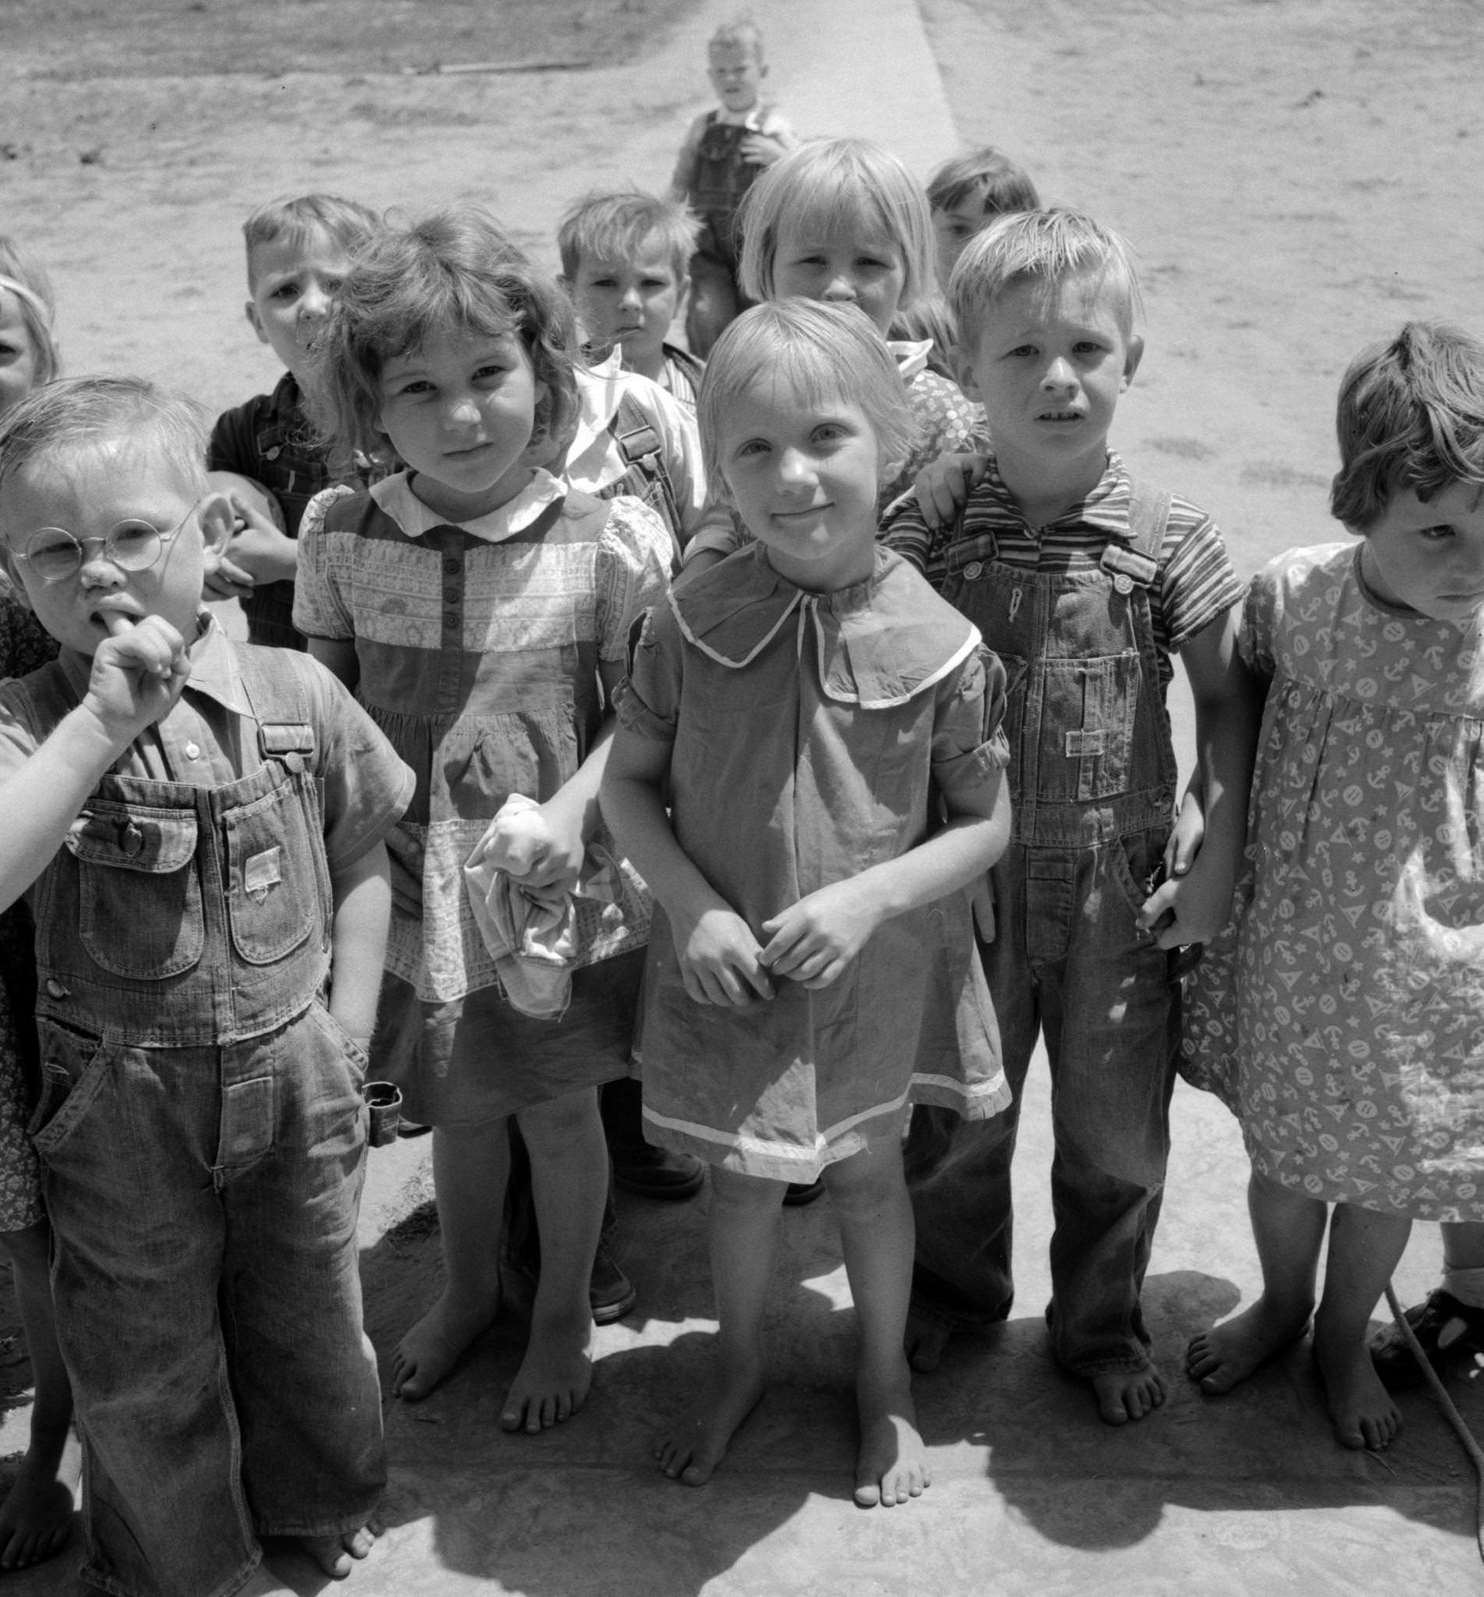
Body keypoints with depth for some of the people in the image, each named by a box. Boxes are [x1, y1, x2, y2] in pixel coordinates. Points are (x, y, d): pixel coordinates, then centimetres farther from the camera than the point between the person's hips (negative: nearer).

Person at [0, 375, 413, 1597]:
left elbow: (361, 863, 3)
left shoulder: (295, 696, -8)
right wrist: (101, 723, -33)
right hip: (121, 1097, -1)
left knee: (309, 1313, 21)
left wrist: (345, 1038, 0)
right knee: (144, 1358, 13)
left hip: (293, 1071, 2)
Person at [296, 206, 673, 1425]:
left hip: (559, 896, -2)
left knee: (559, 1105, 16)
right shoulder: (340, 536, -8)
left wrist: (570, 809, -24)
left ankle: (565, 1311, 43)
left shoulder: (610, 540, -16)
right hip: (412, 893, 3)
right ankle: (469, 1287, 50)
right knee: (453, 1105, 23)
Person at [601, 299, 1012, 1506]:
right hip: (725, 970, 1)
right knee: (742, 1177, 19)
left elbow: (985, 821, -7)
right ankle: (740, 1366, 46)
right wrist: (692, 906, -16)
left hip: (876, 973, -1)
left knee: (868, 1173, 19)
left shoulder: (939, 646, -16)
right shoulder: (688, 629, -13)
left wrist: (871, 896, -21)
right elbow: (628, 783, -3)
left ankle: (887, 1381, 44)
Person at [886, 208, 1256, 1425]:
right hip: (969, 880, 1)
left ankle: (1102, 1326, 39)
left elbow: (1229, 701, -2)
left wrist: (1217, 868, -7)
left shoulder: (1168, 540, -9)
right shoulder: (928, 533, -8)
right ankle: (956, 1293, 44)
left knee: (1116, 1135, 14)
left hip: (1119, 890, 0)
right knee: (953, 1119, 17)